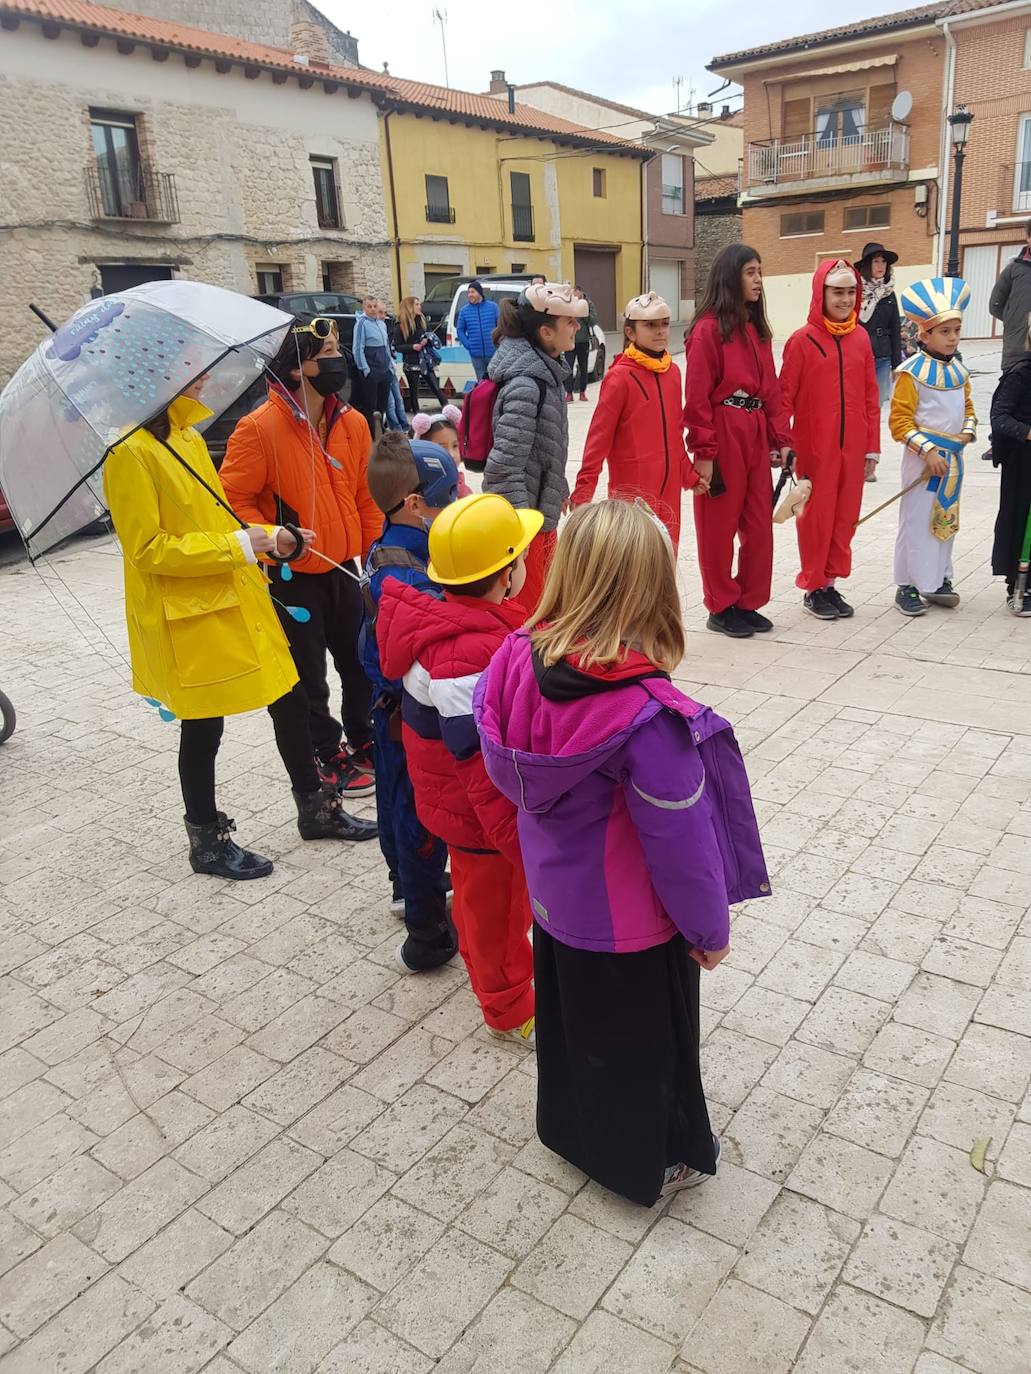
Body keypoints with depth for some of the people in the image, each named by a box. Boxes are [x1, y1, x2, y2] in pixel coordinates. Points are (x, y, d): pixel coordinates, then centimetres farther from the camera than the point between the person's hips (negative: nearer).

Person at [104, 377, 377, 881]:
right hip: (186, 617, -8)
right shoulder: (129, 452, -16)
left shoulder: (188, 435, 11)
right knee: (202, 729, 6)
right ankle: (206, 842, 26)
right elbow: (147, 548, -20)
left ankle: (316, 809, 31)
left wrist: (267, 536, 4)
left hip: (236, 600, 8)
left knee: (289, 701, 12)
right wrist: (238, 545, -20)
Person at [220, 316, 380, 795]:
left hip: (342, 568, 6)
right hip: (291, 576, -6)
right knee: (309, 675, 9)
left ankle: (362, 741, 40)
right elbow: (233, 498, -15)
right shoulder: (260, 428, -18)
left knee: (361, 661, 18)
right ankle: (329, 759, 28)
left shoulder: (352, 423, 2)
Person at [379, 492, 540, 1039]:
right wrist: (526, 844, -27)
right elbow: (485, 773, -34)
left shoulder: (448, 616, -5)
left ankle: (493, 969, 55)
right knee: (498, 907, 14)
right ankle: (510, 1010, 38)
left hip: (461, 805, 9)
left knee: (482, 897, 30)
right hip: (485, 819, -9)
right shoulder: (468, 659, -37)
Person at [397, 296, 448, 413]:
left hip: (425, 361, 2)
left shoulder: (422, 320, 6)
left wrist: (427, 340, -10)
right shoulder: (401, 326, -5)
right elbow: (399, 347, -5)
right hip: (411, 364, -2)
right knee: (413, 391, 6)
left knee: (436, 387, -2)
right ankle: (417, 416, 13)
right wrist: (412, 347, -20)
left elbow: (431, 336, 13)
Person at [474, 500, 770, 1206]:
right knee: (645, 1038, 21)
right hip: (633, 923, -6)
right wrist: (711, 928, -7)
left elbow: (506, 773, -2)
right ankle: (655, 1162, 46)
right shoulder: (646, 713, -36)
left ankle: (571, 1126, 55)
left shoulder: (520, 660, -18)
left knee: (568, 1015, 29)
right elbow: (681, 840, -24)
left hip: (553, 898, 6)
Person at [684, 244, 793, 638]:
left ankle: (749, 603, 22)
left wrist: (780, 438, 9)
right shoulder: (708, 328, -8)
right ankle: (721, 608, 16)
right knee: (719, 525, 4)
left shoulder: (756, 328, 15)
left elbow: (771, 388, 14)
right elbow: (697, 396, -13)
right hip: (722, 434, -7)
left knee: (760, 525, 10)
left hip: (756, 434, 7)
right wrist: (703, 452, -17)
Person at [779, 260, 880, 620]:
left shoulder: (860, 338, 6)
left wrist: (872, 446, 7)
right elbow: (784, 397, -6)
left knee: (845, 515, 9)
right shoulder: (802, 340, -6)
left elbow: (870, 397, 8)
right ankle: (814, 587, 17)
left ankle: (831, 582, 22)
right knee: (816, 516, 4)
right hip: (815, 448, -4)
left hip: (852, 447, 4)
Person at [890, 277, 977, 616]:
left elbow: (967, 407, 22)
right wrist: (927, 450, -20)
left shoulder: (959, 370, 10)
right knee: (916, 520, -3)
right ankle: (907, 586, 6)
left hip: (953, 456, 7)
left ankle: (938, 579, 24)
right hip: (923, 457, -7)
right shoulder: (912, 371, -12)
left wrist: (968, 430, 2)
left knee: (946, 518, 13)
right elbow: (899, 420, -15)